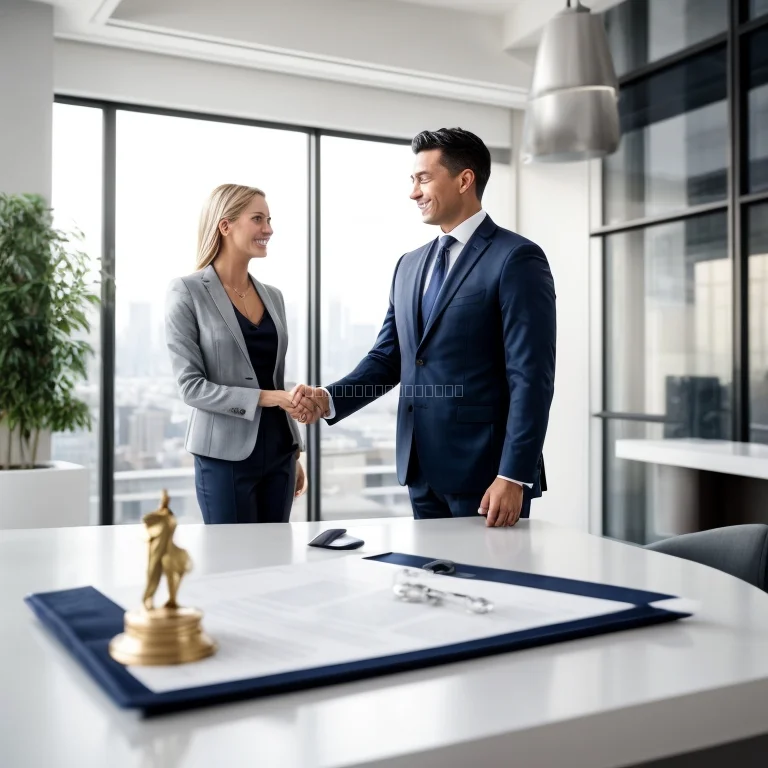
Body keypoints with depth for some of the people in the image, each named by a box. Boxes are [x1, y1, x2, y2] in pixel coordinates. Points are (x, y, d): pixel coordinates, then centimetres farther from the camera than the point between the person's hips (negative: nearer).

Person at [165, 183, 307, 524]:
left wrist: (295, 453, 15)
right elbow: (191, 385, -12)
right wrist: (261, 397, -20)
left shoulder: (273, 296, 10)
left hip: (277, 453, 6)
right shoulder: (187, 292, -7)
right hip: (226, 457, -6)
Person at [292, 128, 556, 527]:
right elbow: (387, 357, 12)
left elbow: (531, 377, -15)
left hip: (484, 471, -7)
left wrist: (513, 477, -19)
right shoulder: (409, 265, 13)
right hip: (423, 472, 7)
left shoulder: (516, 259, -9)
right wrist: (329, 398, -5)